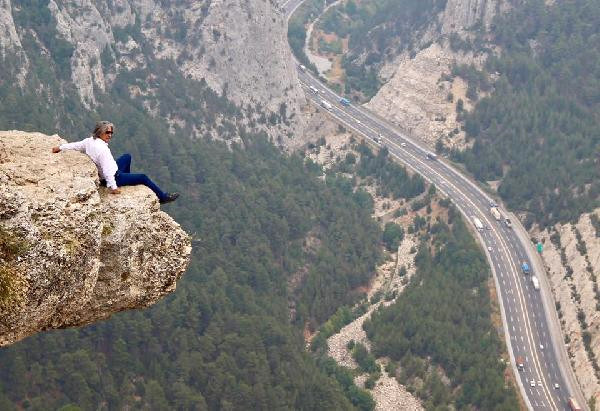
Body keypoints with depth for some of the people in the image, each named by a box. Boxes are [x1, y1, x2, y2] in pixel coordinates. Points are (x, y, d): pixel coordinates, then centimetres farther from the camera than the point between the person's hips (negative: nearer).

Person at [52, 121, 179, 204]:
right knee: (144, 178, -1)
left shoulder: (89, 141, -9)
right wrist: (113, 187, -30)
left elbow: (75, 145, 6)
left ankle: (128, 180, 47)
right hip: (114, 177, -9)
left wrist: (60, 148, 22)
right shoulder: (102, 149, -34)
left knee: (127, 157, 29)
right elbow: (107, 170, -34)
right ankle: (163, 197, 13)